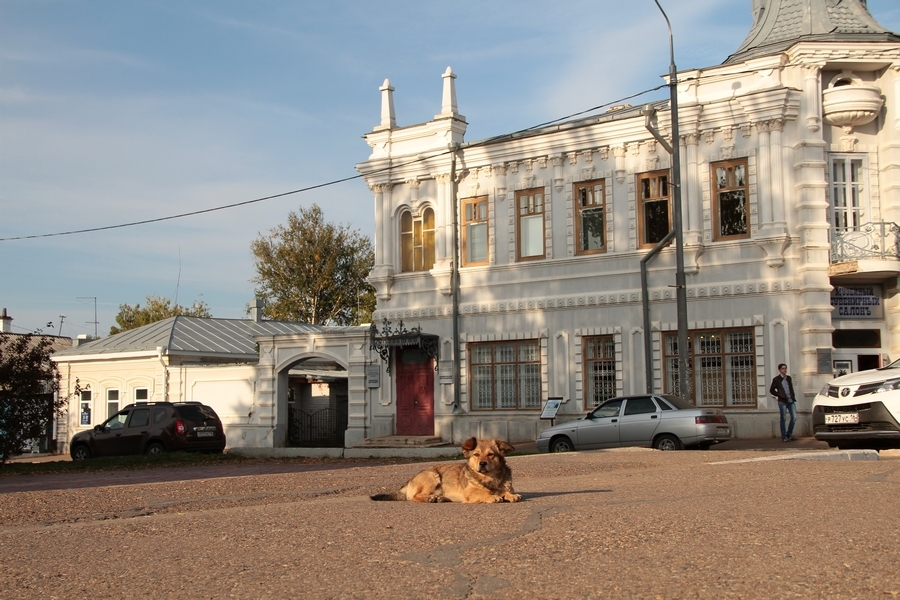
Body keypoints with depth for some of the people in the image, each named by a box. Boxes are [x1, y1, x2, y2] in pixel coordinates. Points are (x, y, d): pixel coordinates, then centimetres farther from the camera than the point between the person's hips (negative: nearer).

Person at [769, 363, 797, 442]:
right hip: (782, 401, -5)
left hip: (791, 401, 5)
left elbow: (791, 388, 20)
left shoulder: (788, 378, 13)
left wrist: (793, 397, 8)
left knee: (794, 417, 0)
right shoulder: (776, 379, -1)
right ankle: (784, 437, 7)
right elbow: (771, 390, 2)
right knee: (783, 419, 1)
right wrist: (779, 395, -4)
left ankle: (789, 434, 17)